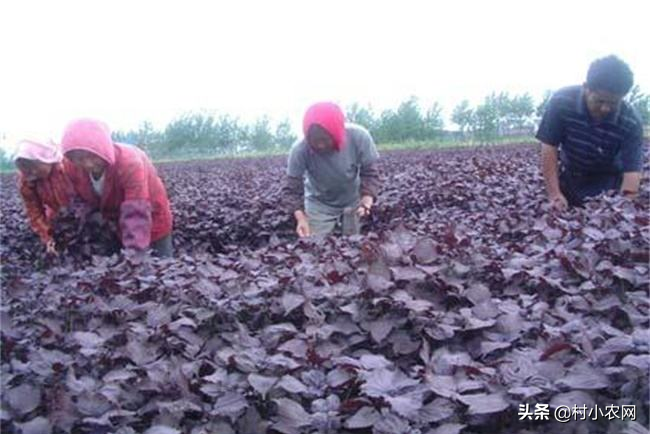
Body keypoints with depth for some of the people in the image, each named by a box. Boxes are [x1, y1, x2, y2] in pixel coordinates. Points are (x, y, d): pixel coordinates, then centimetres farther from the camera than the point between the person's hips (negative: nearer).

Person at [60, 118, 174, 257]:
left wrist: (134, 253, -55)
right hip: (119, 225, 5)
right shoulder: (73, 168, -21)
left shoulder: (129, 163, -38)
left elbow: (136, 214, -46)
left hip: (153, 222, -5)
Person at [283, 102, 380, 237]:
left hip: (353, 202, 1)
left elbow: (370, 172, -19)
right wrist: (300, 218, -40)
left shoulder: (358, 137, -29)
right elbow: (292, 189, -24)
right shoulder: (300, 150, -31)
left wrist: (366, 201, -37)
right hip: (319, 205, -1)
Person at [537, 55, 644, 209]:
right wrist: (554, 194, -26)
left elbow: (632, 170, -29)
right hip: (569, 179, 1)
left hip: (608, 185, -1)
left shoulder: (631, 123, -26)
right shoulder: (561, 102, -25)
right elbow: (549, 148, -22)